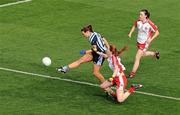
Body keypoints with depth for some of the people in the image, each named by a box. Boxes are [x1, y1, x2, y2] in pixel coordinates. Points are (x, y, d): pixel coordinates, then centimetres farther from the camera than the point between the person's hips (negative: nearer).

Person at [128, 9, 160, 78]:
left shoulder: (150, 24, -24)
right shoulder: (138, 21, -8)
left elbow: (157, 32, -13)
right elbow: (134, 26, 16)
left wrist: (151, 39, -23)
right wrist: (130, 33, 2)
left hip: (145, 43, -7)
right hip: (139, 41, 7)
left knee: (137, 58, -7)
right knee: (143, 54, 27)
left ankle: (132, 73, 5)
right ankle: (155, 54, 52)